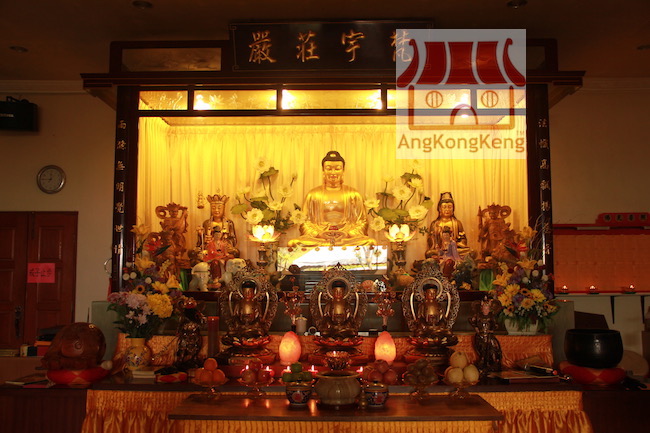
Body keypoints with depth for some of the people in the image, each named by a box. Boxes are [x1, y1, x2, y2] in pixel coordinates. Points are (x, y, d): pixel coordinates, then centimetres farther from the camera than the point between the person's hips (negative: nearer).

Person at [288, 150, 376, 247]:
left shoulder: (354, 194, 16)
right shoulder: (313, 194, 16)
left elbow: (362, 222, 11)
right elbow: (305, 222, 11)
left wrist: (348, 234, -9)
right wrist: (317, 234, -10)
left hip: (347, 238, 1)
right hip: (319, 238, 0)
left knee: (370, 242, -33)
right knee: (294, 243, -32)